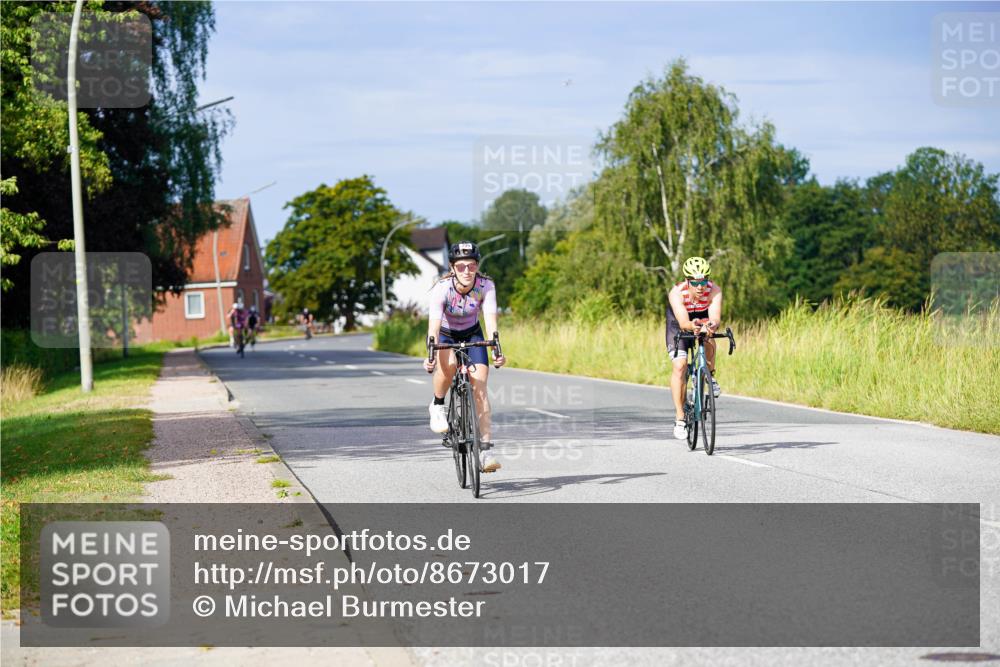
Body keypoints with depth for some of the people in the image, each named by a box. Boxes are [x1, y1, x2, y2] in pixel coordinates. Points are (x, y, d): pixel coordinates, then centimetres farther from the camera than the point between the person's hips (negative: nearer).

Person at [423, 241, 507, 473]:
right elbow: (434, 324, -39)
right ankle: (438, 406, -8)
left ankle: (486, 448, -14)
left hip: (472, 334, 2)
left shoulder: (486, 286, -25)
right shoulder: (442, 288, -30)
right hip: (445, 334, -2)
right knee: (448, 363, -36)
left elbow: (490, 320, -34)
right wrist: (431, 355, -53)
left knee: (479, 385, -15)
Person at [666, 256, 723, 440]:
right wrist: (692, 326, -67)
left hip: (703, 320, 1)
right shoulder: (676, 293, -34)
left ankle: (710, 376, -8)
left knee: (708, 337, -34)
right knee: (680, 366, -18)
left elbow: (716, 318, -43)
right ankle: (680, 418, -10)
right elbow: (683, 322, -45)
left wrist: (712, 325, -66)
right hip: (679, 326, -1)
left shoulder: (714, 291, -30)